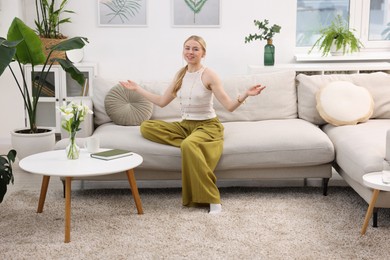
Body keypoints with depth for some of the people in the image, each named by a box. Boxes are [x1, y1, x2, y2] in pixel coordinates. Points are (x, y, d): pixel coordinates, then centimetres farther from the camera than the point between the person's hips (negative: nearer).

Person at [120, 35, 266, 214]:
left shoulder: (208, 75, -10)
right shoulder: (180, 75, 8)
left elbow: (230, 106, -14)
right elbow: (162, 102, 18)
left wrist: (246, 95, -33)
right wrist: (137, 89, 20)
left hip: (207, 126, -6)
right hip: (185, 125, 6)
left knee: (188, 145, -41)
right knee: (146, 127, -15)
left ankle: (212, 199, -33)